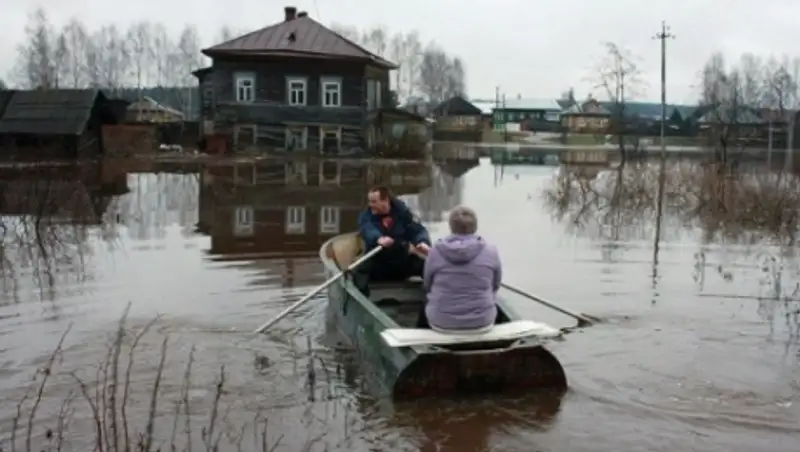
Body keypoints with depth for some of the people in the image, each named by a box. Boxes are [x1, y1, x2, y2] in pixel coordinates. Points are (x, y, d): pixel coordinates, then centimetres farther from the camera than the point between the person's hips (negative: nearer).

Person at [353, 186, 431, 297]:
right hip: (377, 263, -1)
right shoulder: (366, 216, -10)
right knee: (359, 272, -31)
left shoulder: (402, 212, -4)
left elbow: (417, 229, -13)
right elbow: (368, 230, -33)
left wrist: (423, 242, -38)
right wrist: (379, 239, -58)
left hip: (402, 261, 2)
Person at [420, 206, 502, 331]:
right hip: (482, 321, 0)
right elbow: (495, 285, 6)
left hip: (441, 321, 0)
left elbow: (427, 285, 6)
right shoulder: (490, 251, -8)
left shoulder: (436, 251, -9)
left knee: (424, 311, 35)